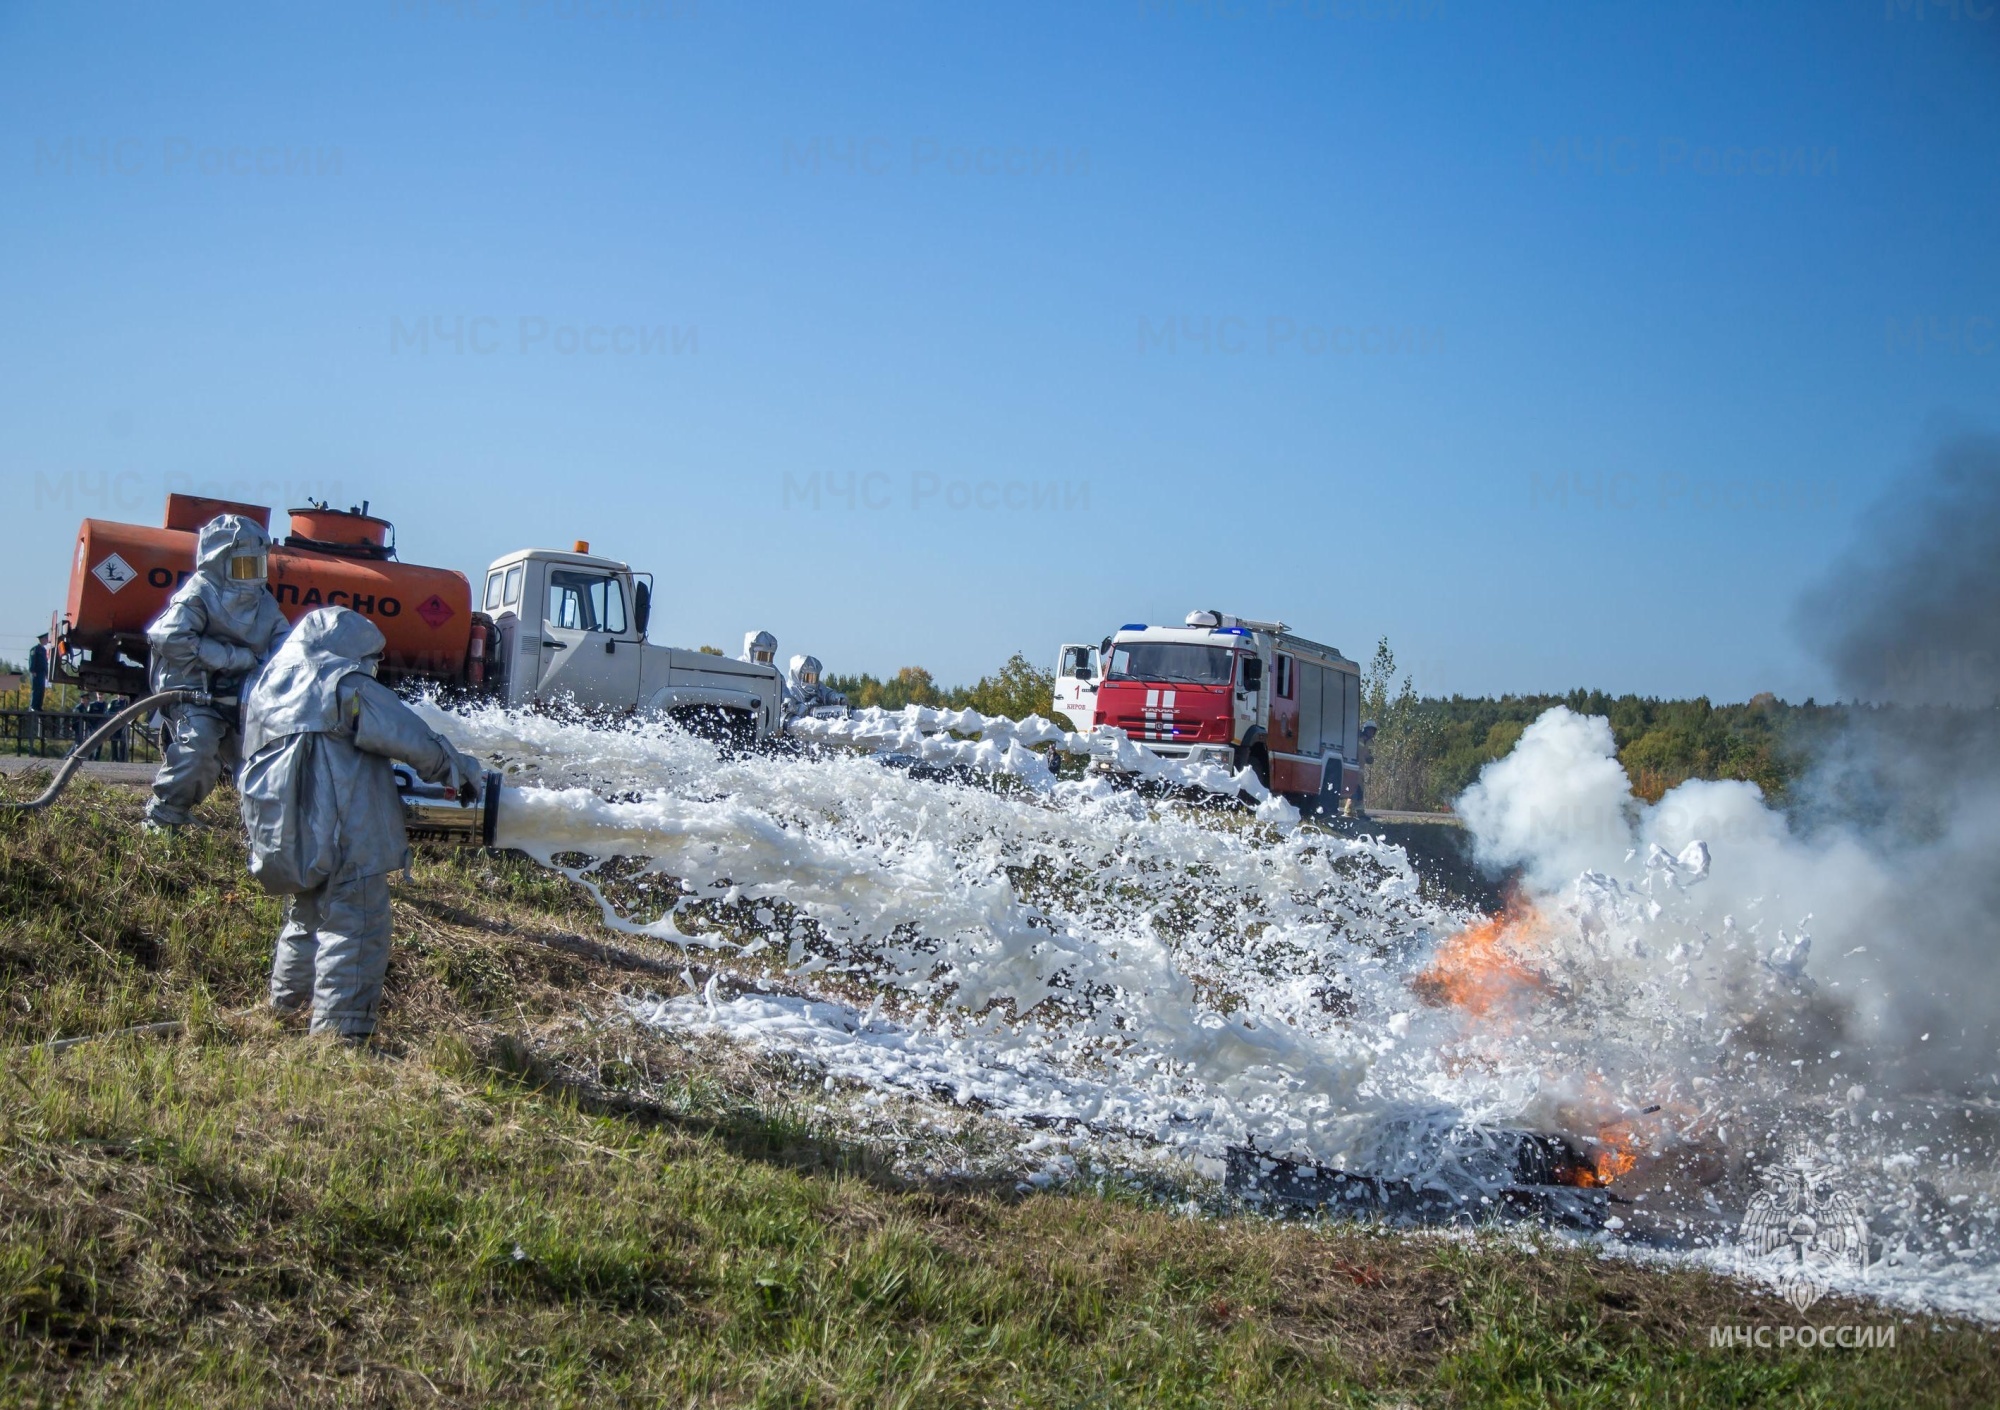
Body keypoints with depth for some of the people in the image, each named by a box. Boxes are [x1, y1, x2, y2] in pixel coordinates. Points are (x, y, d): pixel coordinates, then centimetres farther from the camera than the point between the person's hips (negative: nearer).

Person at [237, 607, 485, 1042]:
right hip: (343, 838, -8)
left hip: (282, 838, 8)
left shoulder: (264, 687, 16)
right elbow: (413, 739, -7)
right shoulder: (344, 685, -7)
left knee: (307, 921, 26)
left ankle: (285, 1010, 37)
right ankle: (340, 1034, -8)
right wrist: (462, 770, 7)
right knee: (353, 932, -5)